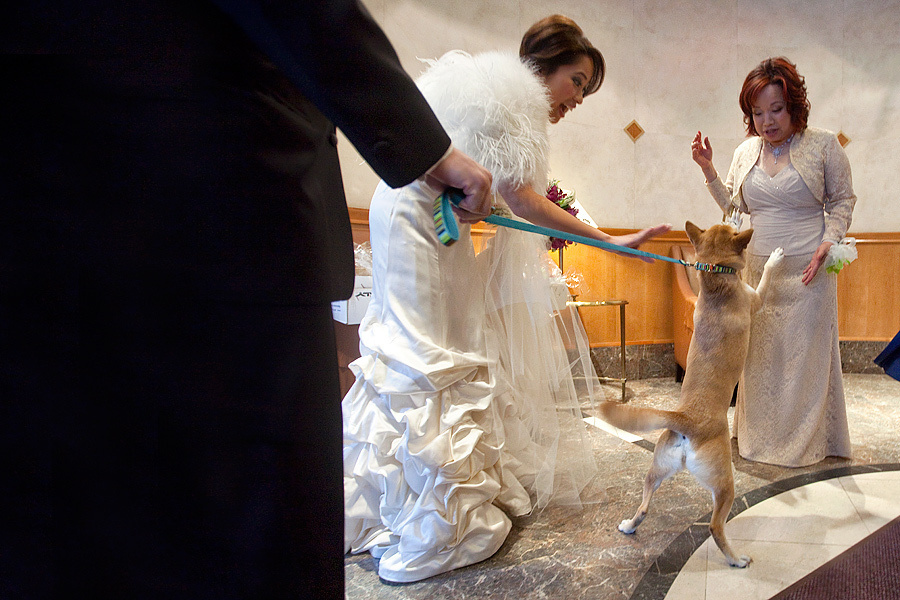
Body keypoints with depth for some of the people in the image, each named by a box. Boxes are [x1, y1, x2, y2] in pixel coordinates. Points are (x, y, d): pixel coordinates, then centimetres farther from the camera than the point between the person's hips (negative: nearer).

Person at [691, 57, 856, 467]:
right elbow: (734, 207, 15)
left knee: (806, 352, 3)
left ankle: (806, 442, 19)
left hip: (807, 269, -3)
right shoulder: (746, 152, 7)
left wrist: (829, 241, -12)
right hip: (759, 268, 4)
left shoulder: (823, 145, -3)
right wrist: (708, 170, 4)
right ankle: (761, 436, 24)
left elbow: (842, 200, 3)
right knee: (760, 352, 9)